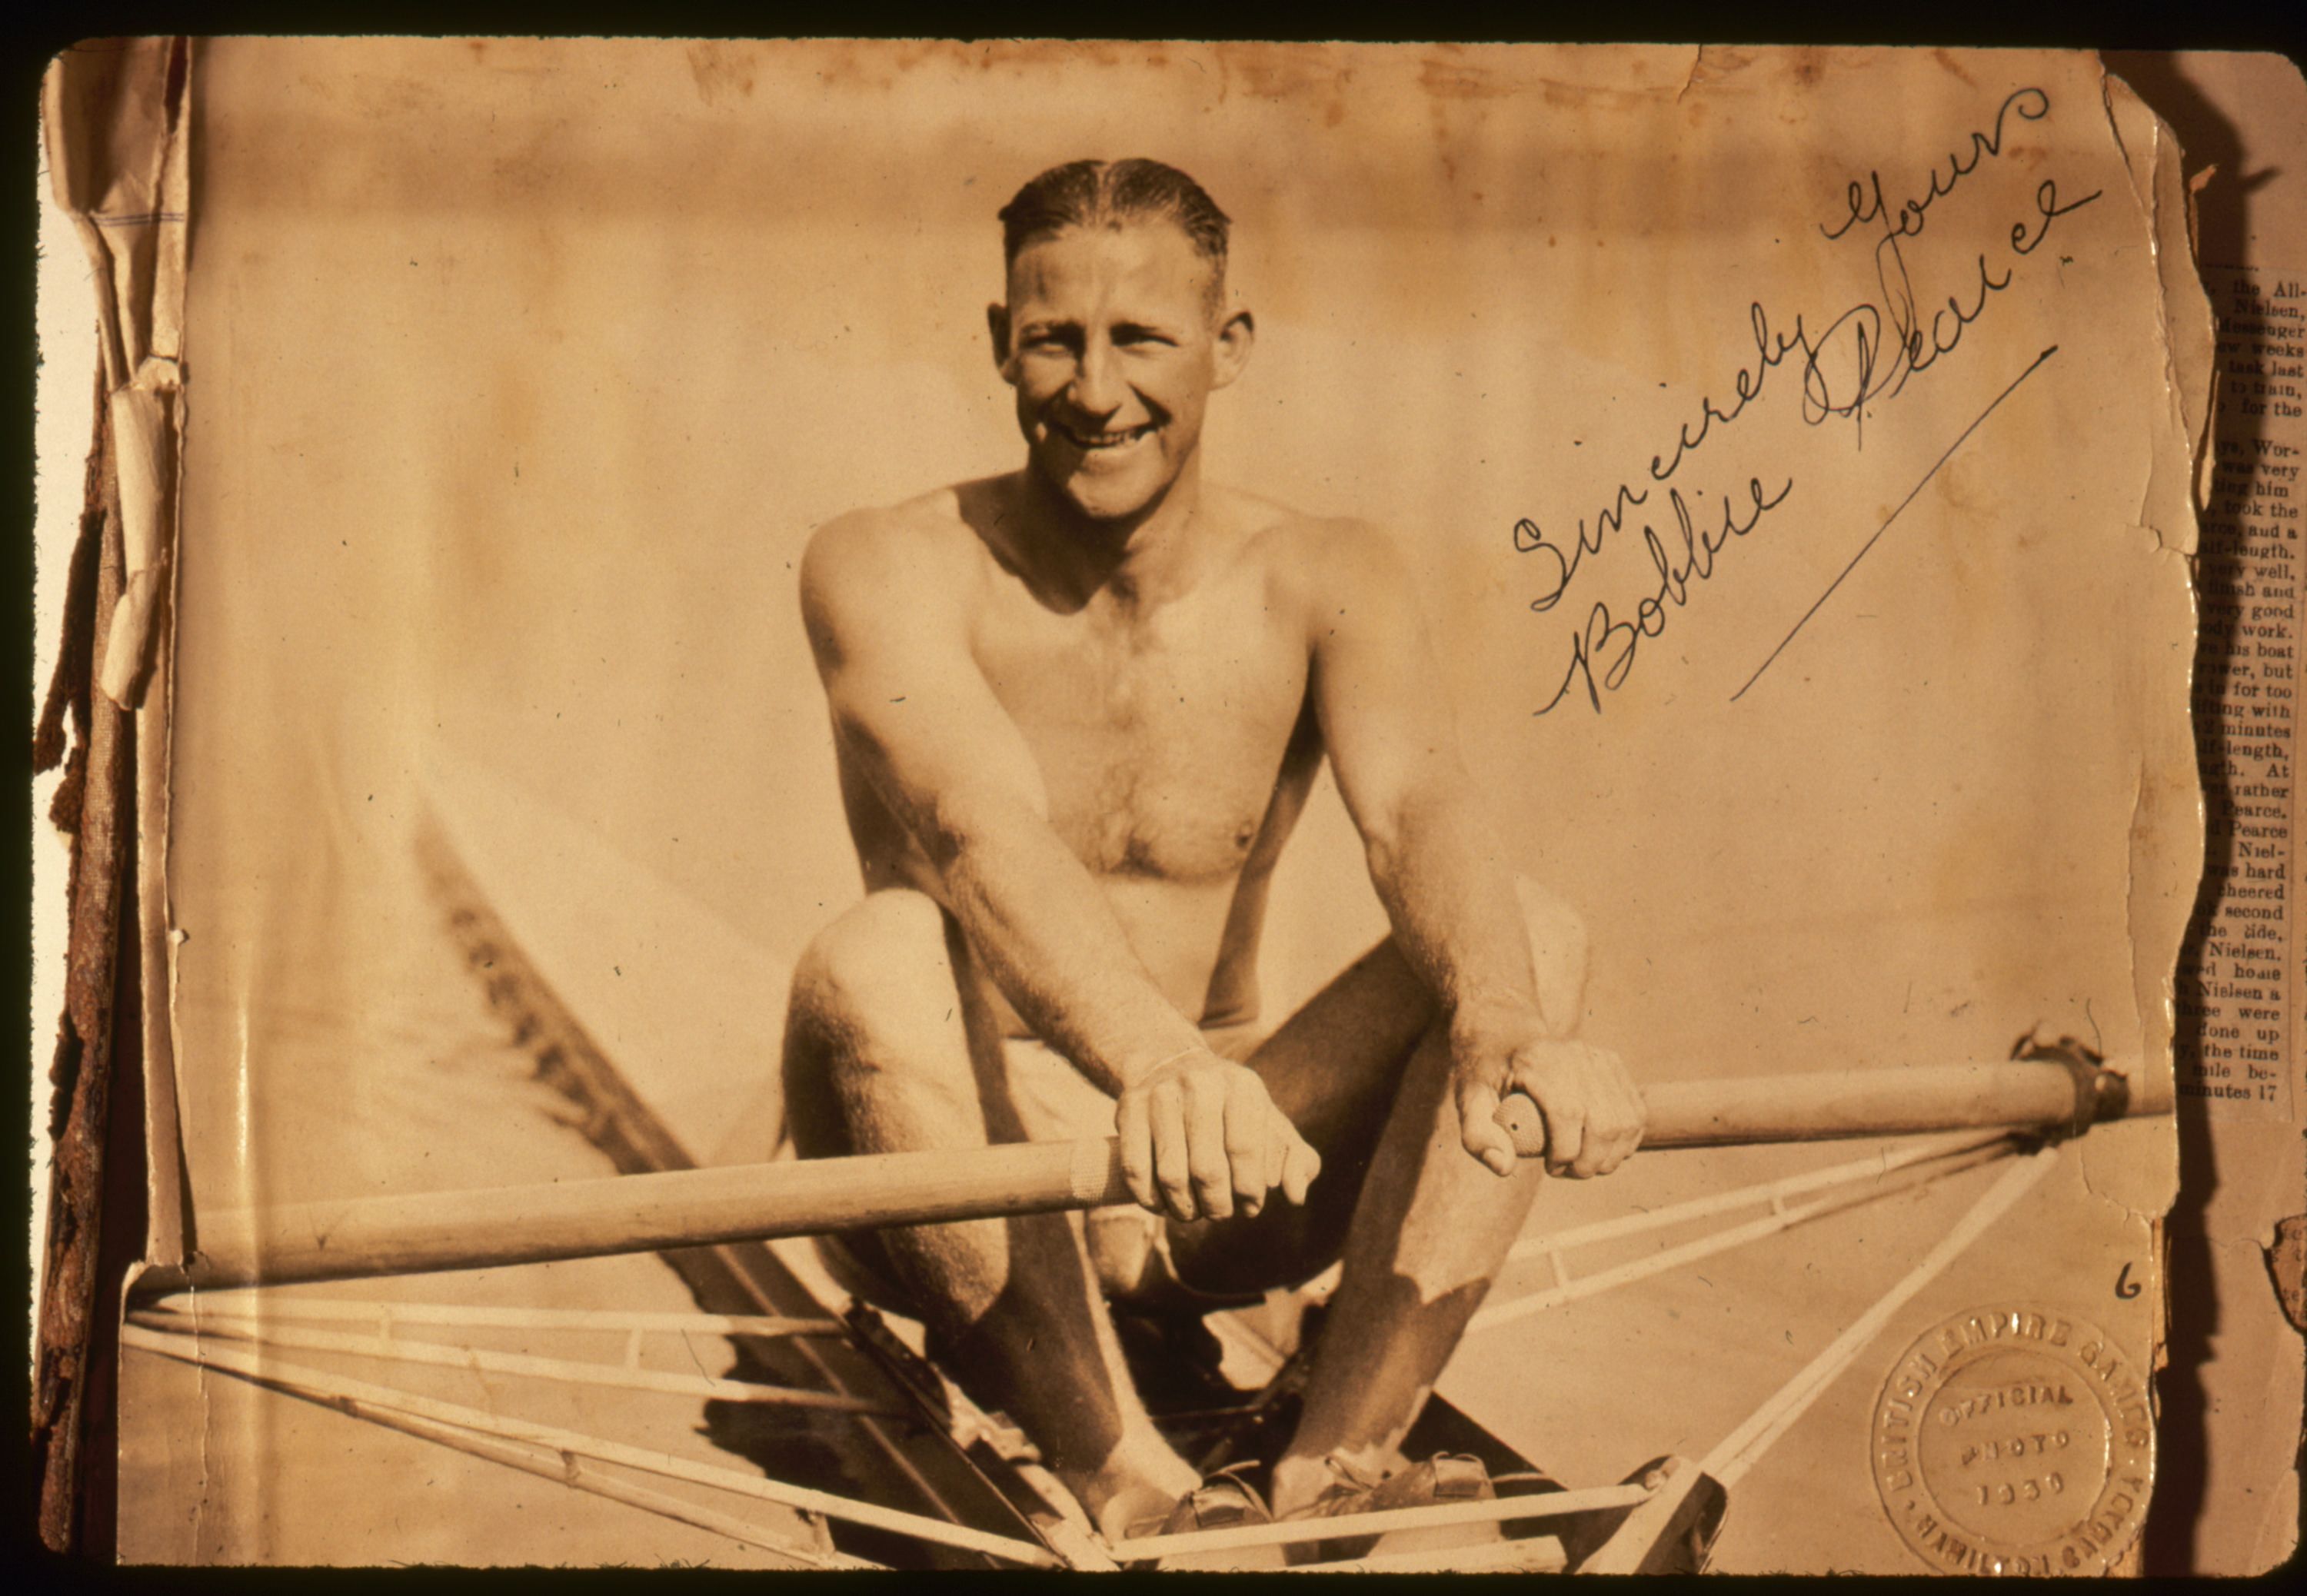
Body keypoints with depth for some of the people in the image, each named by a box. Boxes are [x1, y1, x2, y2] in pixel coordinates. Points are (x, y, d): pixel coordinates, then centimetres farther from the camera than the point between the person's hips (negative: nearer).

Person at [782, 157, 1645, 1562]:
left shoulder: (1324, 581, -1)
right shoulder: (889, 570, -10)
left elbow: (1421, 809, -21)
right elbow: (979, 829, -30)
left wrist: (1504, 1025, -43)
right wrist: (1144, 1050, -50)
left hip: (1226, 1200, 3)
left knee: (1533, 933, -18)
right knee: (872, 958, -33)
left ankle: (1340, 1465, -23)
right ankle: (1131, 1490, -27)